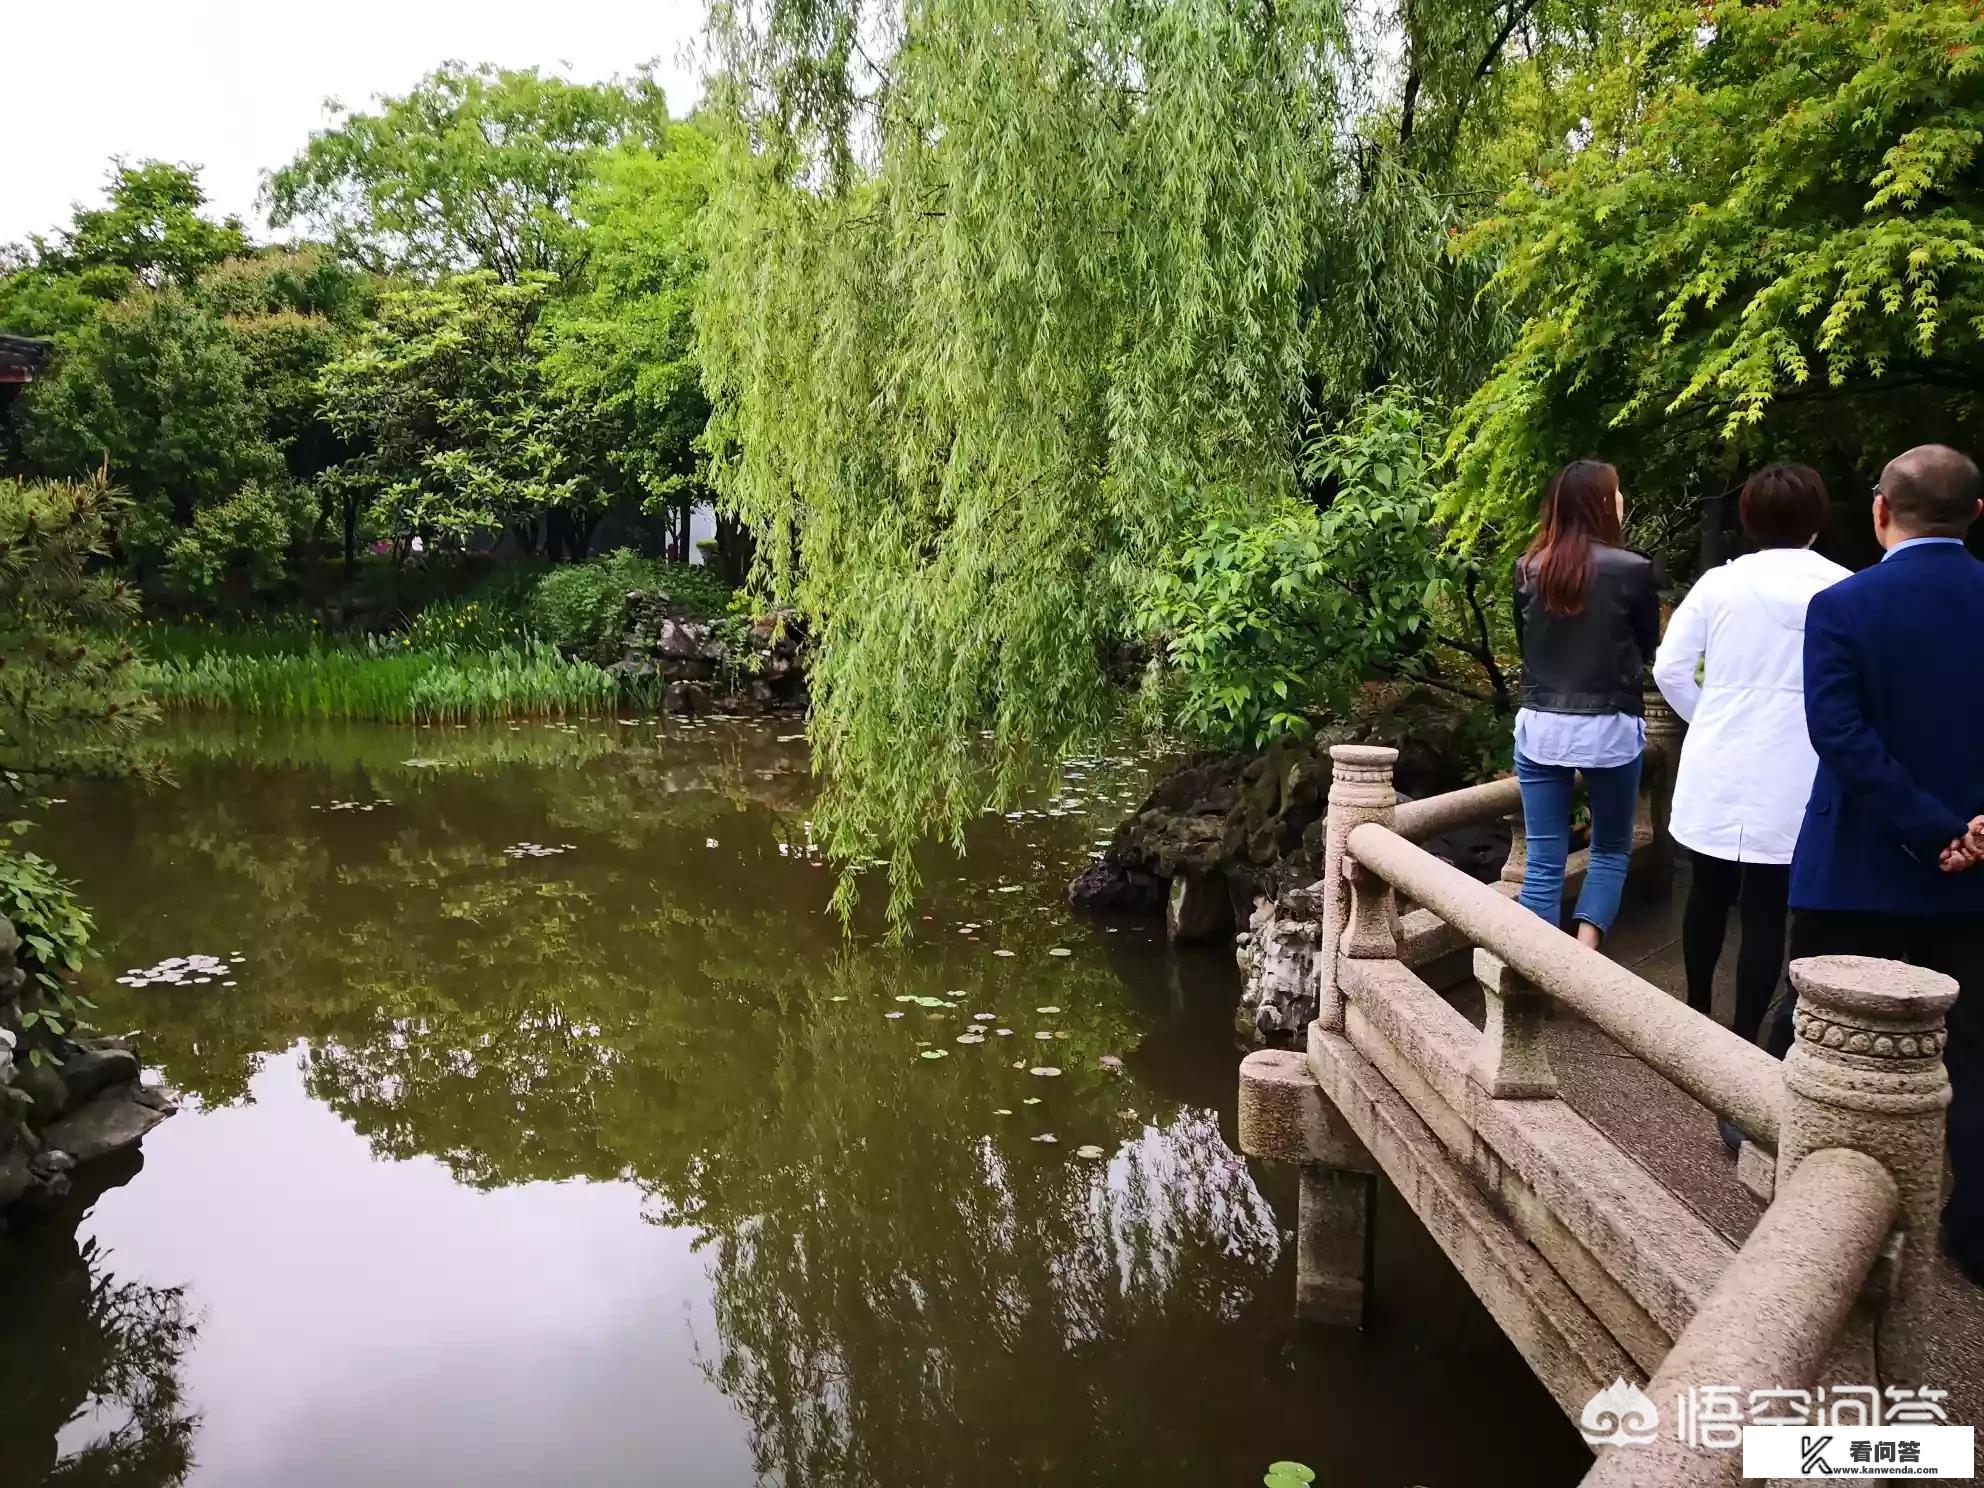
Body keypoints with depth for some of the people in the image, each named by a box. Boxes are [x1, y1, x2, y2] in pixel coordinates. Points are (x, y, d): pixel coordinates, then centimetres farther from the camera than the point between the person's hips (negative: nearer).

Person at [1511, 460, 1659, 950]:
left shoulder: (1529, 569, -1)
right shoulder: (1631, 569, -10)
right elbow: (1647, 646, 4)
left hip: (1539, 725, 3)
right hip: (1609, 729, -2)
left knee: (1543, 860, 7)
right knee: (1611, 850, 16)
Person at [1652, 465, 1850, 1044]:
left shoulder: (1718, 582, 0)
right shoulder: (1841, 588, -8)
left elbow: (1668, 669, -1)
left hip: (1717, 766, 3)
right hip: (1790, 776, -3)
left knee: (1709, 894, 17)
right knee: (1766, 908, 4)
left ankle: (1695, 1015, 31)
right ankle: (1743, 1037, 8)